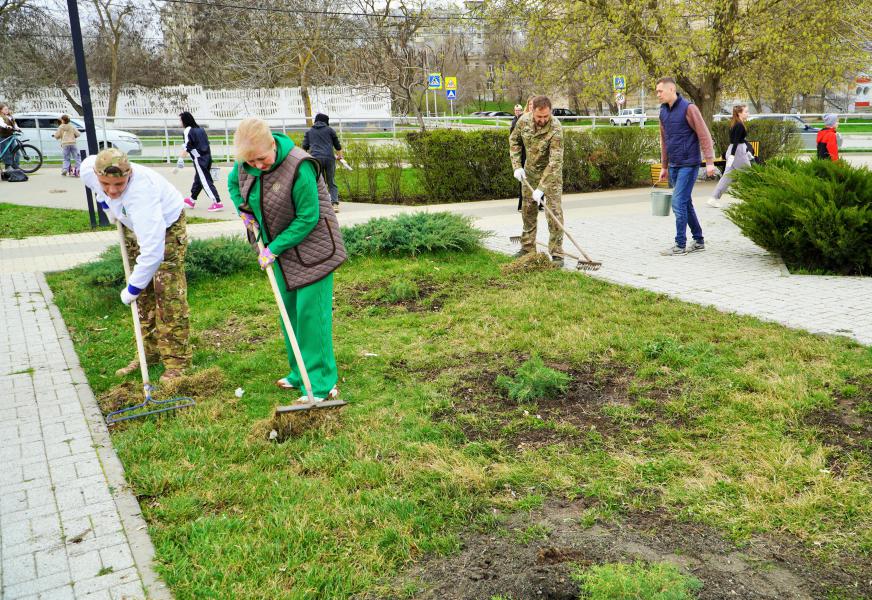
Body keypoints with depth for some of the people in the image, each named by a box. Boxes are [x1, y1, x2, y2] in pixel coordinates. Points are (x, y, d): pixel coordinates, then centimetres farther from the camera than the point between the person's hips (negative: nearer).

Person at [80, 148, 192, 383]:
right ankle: (149, 352, 19)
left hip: (167, 226, -7)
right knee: (144, 294, 9)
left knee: (168, 294, -14)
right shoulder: (88, 169, -23)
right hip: (134, 225, 7)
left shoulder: (140, 192, -44)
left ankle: (177, 361, -9)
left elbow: (152, 249, -46)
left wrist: (132, 288, -37)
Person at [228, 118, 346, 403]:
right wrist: (245, 211, 2)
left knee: (311, 312, -9)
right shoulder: (245, 165, -5)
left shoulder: (299, 168, -28)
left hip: (311, 246, -7)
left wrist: (275, 248, -20)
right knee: (289, 310, 13)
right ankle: (299, 374, 26)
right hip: (279, 247, 8)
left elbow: (308, 218, -24)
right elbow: (232, 182, 20)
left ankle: (322, 384, -3)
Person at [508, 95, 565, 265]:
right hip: (530, 170, 5)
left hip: (551, 173, -5)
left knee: (554, 211, -10)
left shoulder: (555, 129, -30)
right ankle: (528, 248, 25)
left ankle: (557, 253, -5)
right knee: (528, 210, 11)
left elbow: (555, 161, -33)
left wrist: (541, 188, -36)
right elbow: (514, 141, 5)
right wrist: (517, 166, -5)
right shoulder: (524, 120, -14)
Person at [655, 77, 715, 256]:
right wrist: (664, 166, 20)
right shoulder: (663, 111, 10)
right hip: (673, 167, 8)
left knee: (678, 202, -11)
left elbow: (704, 135, -12)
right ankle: (698, 241, 22)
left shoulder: (688, 108, -11)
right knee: (685, 203, 12)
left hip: (688, 165, -7)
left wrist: (710, 162, -16)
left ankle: (680, 245, -4)